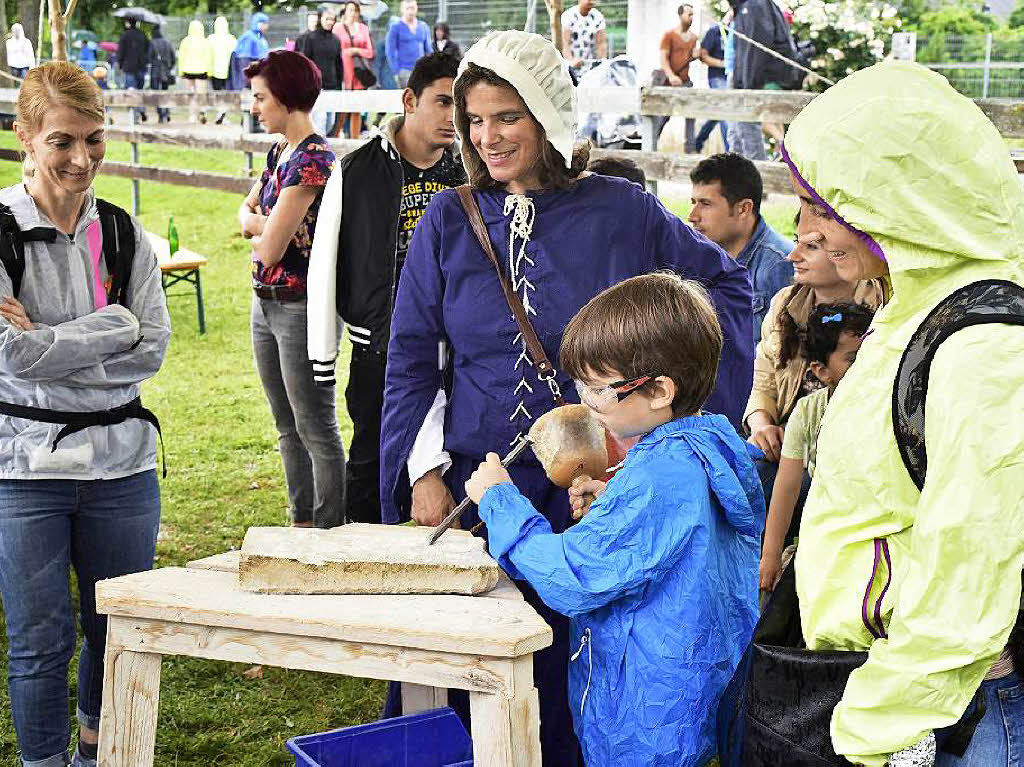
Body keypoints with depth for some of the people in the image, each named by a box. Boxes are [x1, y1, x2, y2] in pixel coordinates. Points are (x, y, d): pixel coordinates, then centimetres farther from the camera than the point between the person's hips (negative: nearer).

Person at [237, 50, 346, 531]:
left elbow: (270, 249, -21)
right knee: (287, 426, 17)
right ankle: (301, 523, 29)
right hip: (266, 304, 10)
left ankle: (329, 532, 9)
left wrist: (257, 229, 1)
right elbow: (245, 213, 13)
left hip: (300, 306, -10)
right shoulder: (280, 152, 10)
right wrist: (265, 225, -10)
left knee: (315, 428, -1)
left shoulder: (312, 161, -19)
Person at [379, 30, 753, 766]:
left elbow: (725, 279, 13)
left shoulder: (620, 211, 0)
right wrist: (424, 473, -6)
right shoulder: (448, 219, 5)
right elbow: (412, 359, 5)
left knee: (569, 674, 2)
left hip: (587, 490, -1)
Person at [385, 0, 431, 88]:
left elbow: (429, 49, 18)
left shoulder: (424, 27, 13)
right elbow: (390, 51, -3)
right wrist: (396, 71, -12)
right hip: (404, 70, -4)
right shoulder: (395, 27, 1)